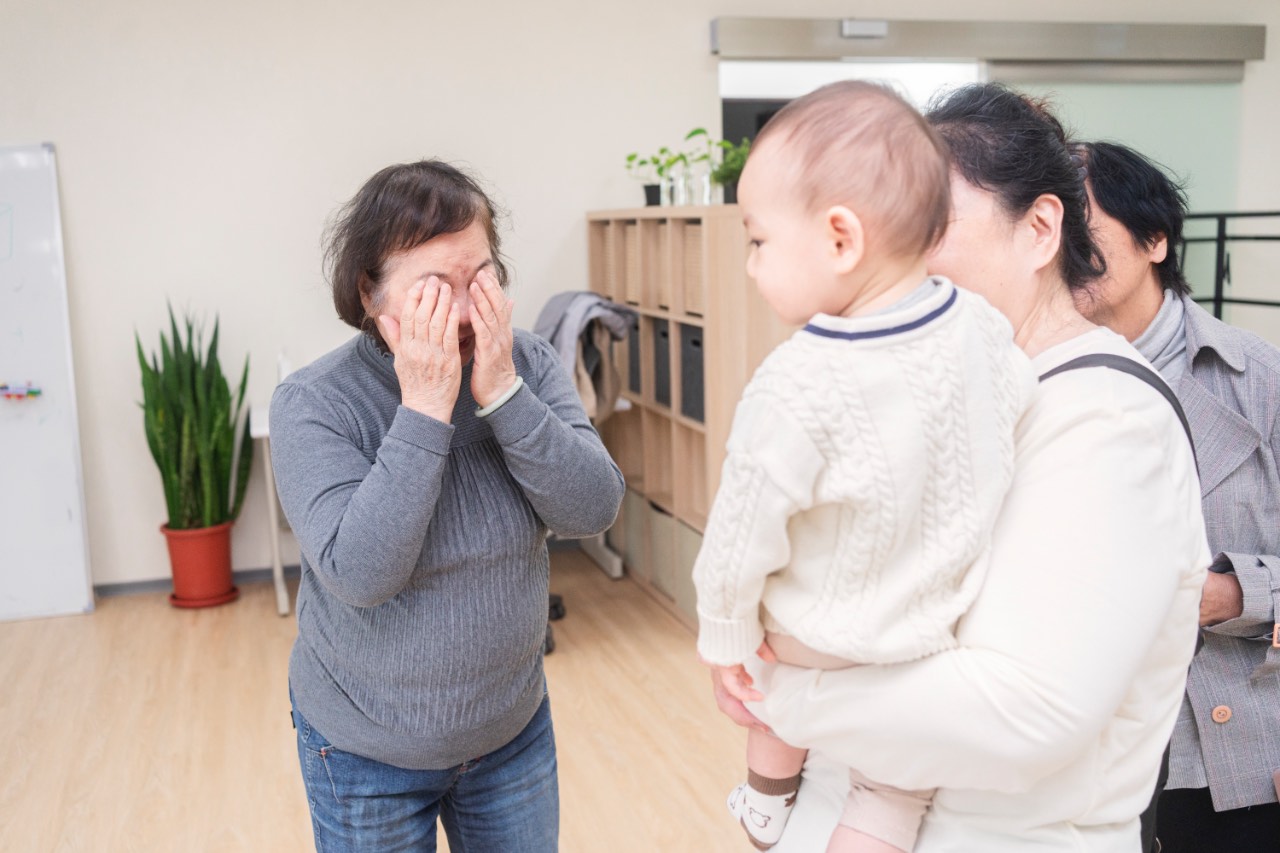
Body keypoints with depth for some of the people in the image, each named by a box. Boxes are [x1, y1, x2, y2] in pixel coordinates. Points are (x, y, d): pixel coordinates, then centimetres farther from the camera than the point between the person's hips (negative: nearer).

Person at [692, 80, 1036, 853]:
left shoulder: (795, 389, -32)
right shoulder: (982, 326, -17)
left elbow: (741, 542, -21)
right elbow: (1022, 412, 4)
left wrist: (725, 637, -2)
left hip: (817, 646, -2)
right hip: (937, 634, 2)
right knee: (894, 788, 23)